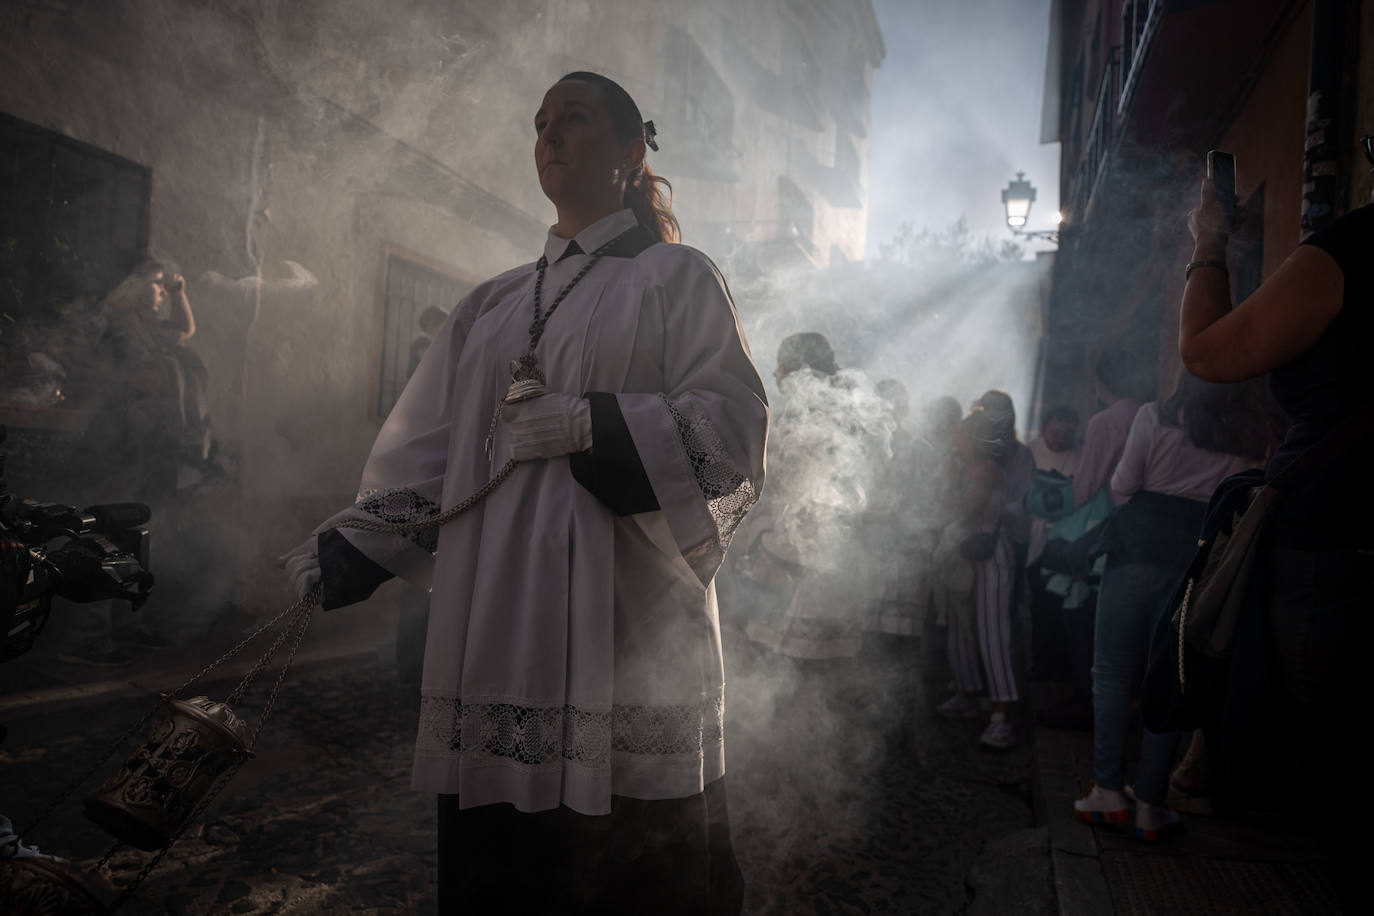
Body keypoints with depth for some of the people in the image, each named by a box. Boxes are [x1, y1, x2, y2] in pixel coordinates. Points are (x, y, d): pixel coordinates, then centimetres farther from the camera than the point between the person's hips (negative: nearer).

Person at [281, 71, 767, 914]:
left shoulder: (678, 278, 7)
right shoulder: (494, 305, 20)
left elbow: (733, 430, -5)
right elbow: (428, 448, 15)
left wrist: (589, 423, -16)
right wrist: (344, 550, 1)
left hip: (628, 627, -4)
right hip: (499, 631, 4)